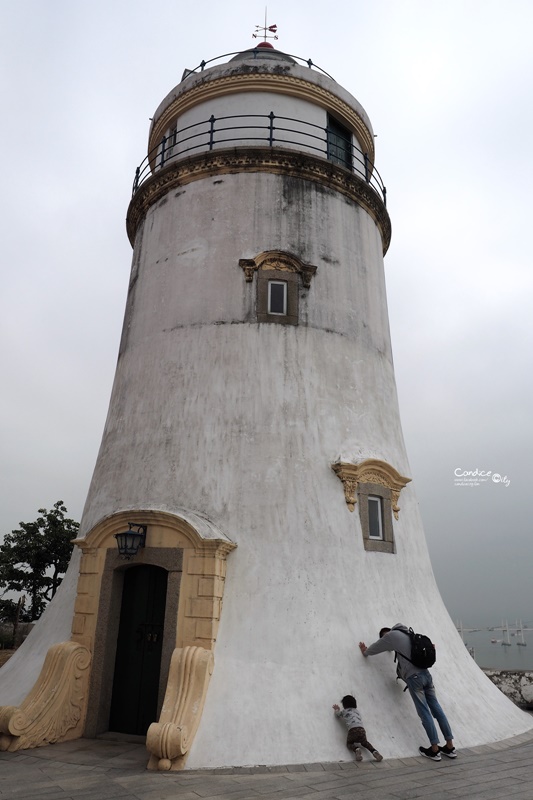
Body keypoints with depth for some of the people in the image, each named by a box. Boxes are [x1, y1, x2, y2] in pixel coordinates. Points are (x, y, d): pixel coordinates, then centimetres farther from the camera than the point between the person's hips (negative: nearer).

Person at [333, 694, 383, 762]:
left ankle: (356, 749, -19)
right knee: (364, 742, 26)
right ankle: (374, 751, -2)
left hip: (352, 729, -4)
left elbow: (337, 714, 41)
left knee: (349, 743, 15)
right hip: (362, 729, 4)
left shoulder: (344, 711, 21)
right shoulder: (357, 711, 32)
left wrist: (336, 709, 64)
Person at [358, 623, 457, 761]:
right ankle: (450, 747, 10)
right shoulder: (408, 634, 21)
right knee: (437, 710, 7)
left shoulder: (391, 635, 3)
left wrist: (365, 652, 35)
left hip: (414, 677, -7)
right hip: (426, 673, 7)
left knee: (424, 713, -3)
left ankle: (434, 750, -1)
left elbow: (375, 648, 16)